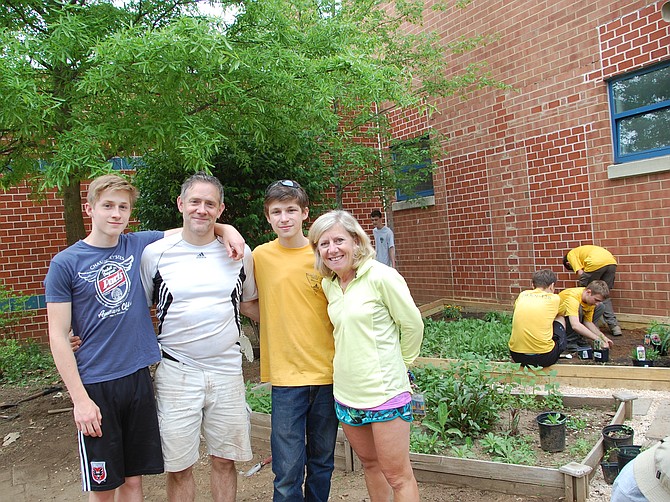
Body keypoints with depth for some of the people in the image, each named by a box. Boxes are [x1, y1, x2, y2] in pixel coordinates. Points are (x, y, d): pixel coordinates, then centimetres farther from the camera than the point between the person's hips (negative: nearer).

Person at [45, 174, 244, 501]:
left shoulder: (140, 246, 2)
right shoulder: (65, 264, -7)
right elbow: (58, 336, -8)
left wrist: (228, 230, -10)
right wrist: (80, 398, -11)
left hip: (138, 376, 3)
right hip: (96, 385, -3)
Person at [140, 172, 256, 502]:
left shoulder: (240, 254, 1)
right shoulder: (155, 254, -3)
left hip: (226, 370, 2)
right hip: (176, 372, -1)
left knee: (224, 460, 14)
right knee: (179, 467, 10)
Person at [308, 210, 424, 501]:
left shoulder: (381, 277, -16)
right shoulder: (328, 284, 3)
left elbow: (413, 326, -7)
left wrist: (398, 365, 3)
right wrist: (350, 363, 11)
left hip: (385, 392, -6)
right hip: (346, 392, 6)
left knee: (397, 476, 7)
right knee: (370, 463, 23)